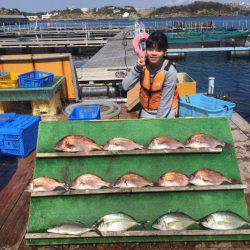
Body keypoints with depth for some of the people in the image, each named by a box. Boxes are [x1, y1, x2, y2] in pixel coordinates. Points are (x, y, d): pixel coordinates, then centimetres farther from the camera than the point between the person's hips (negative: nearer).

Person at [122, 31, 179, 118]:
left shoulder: (169, 71, -22)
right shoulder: (143, 65, -10)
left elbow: (165, 102, -19)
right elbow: (125, 86, -17)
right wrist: (137, 68, -25)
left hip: (165, 112, -3)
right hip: (146, 110, 4)